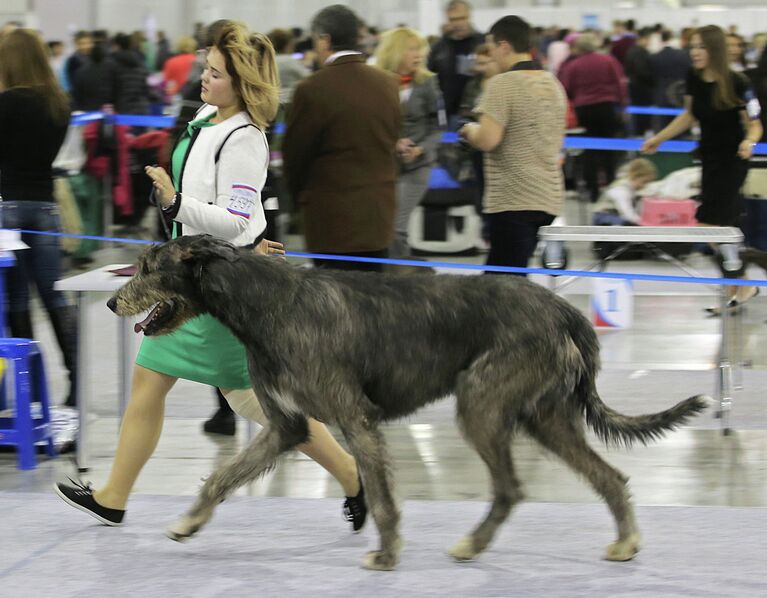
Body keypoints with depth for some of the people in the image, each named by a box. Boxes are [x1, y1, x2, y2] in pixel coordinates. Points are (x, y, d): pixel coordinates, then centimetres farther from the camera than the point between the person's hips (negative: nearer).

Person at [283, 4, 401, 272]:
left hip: (331, 218, -6)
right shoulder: (388, 84, 4)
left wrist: (299, 195, 14)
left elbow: (294, 153, -4)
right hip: (379, 216, 6)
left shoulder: (312, 89, -13)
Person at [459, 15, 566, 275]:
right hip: (549, 197, 9)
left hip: (513, 201, -9)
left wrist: (470, 131, 0)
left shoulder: (503, 83, -13)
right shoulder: (553, 83, 13)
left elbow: (488, 140, -22)